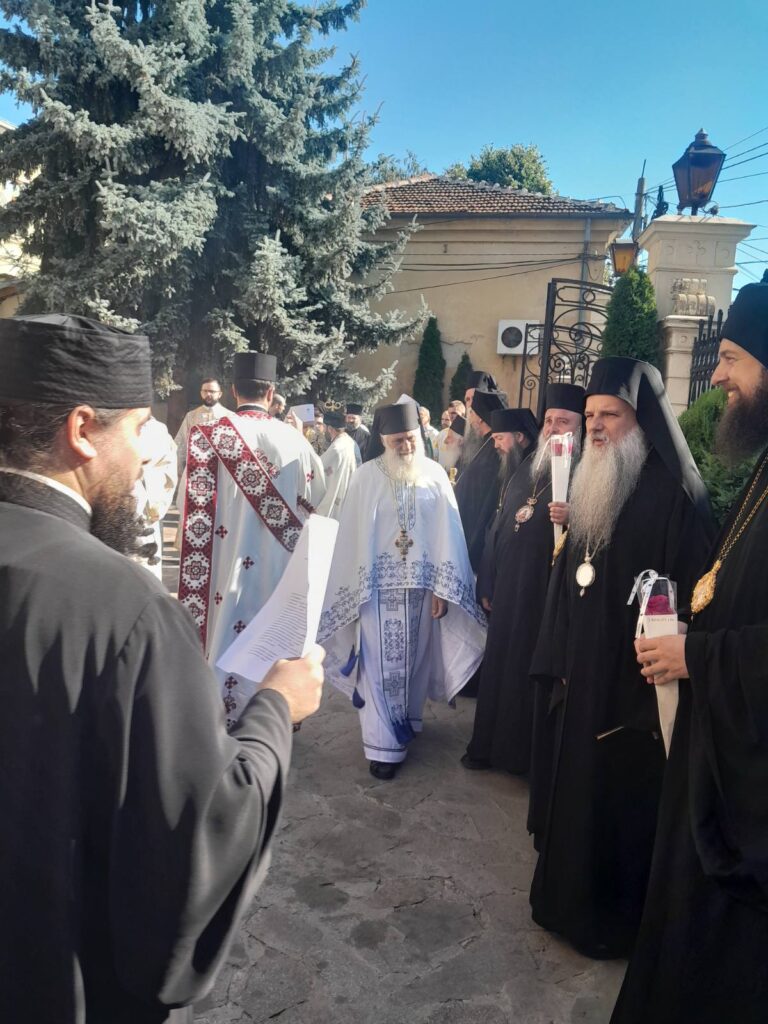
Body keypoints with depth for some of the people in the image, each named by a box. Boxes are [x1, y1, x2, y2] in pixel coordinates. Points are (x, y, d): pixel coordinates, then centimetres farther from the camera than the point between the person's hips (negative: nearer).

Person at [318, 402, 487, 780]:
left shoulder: (435, 475, -1)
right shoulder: (366, 477, -4)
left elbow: (447, 534, -2)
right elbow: (352, 535, -3)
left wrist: (442, 587, -7)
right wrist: (355, 588, -5)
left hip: (421, 583, 2)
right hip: (378, 585, -2)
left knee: (414, 658, 15)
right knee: (382, 664, 1)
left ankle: (407, 719, 37)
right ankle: (385, 744, 10)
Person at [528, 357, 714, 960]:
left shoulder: (676, 494, -16)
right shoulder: (596, 486, 8)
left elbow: (688, 601, -18)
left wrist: (660, 690, -18)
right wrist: (560, 662, 10)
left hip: (633, 683, -7)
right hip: (585, 675, 7)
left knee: (622, 800, 8)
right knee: (579, 789, 18)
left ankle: (618, 915, 29)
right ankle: (574, 897, 38)